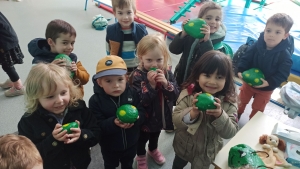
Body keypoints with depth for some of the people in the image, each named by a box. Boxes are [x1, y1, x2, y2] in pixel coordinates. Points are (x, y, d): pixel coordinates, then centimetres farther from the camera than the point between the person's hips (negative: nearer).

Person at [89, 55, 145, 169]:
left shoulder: (132, 93, -16)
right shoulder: (95, 101, -24)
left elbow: (142, 113, -13)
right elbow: (97, 126, -26)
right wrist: (114, 123, -42)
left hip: (131, 143, 2)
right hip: (109, 146, -2)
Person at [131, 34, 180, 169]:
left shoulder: (167, 73, -12)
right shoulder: (138, 76, -26)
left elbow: (175, 96, -15)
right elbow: (140, 101, -31)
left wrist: (166, 84, -32)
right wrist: (151, 84, -40)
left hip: (161, 116, 4)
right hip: (145, 118, -4)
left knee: (155, 136, 33)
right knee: (142, 139, 23)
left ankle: (153, 149, 63)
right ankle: (141, 156, 53)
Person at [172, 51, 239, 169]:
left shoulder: (229, 102, -20)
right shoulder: (188, 94, -21)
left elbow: (230, 133, -22)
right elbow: (176, 120, -24)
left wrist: (220, 115, -40)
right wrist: (192, 113, -42)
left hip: (207, 153, 0)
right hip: (183, 146, 0)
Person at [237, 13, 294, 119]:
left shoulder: (285, 55, -25)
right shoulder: (257, 45, -19)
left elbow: (282, 74, -22)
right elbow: (246, 58, -12)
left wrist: (269, 82, -35)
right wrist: (241, 71, -25)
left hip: (266, 89, -2)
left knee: (258, 108, 19)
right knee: (242, 100, 23)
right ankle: (236, 115, 50)